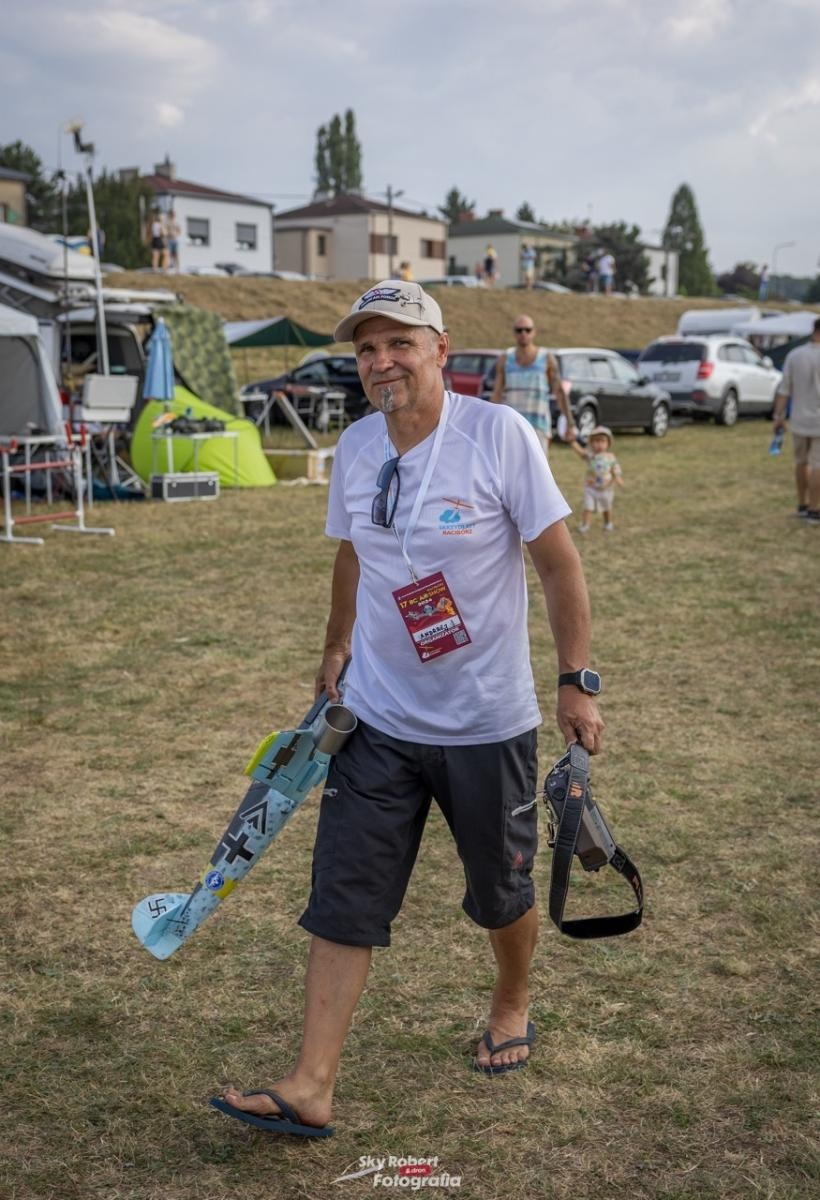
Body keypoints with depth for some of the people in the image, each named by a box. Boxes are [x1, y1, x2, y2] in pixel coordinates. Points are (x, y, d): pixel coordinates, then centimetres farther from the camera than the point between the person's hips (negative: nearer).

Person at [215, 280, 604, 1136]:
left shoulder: (500, 435, -14)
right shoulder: (354, 447, 1)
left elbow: (558, 563, -10)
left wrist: (575, 683, -11)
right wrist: (335, 651, 25)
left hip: (487, 723, -3)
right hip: (376, 720, 4)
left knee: (500, 892, 14)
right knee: (342, 898, 0)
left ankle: (512, 1006, 44)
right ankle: (311, 1089, 6)